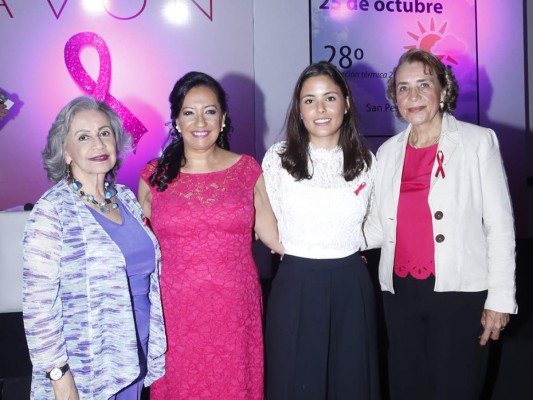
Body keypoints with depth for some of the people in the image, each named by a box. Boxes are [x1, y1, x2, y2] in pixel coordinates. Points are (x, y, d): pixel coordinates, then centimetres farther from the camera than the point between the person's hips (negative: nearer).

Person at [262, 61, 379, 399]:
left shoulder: (365, 160, 2)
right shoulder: (278, 159, -7)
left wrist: (344, 249, 11)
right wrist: (300, 252, 7)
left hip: (351, 286, 3)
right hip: (296, 286, -2)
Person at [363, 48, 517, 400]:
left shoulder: (478, 141, -3)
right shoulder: (388, 151, 8)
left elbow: (500, 226, -3)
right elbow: (379, 228, 10)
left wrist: (500, 299, -6)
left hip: (459, 291, -3)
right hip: (400, 291, 4)